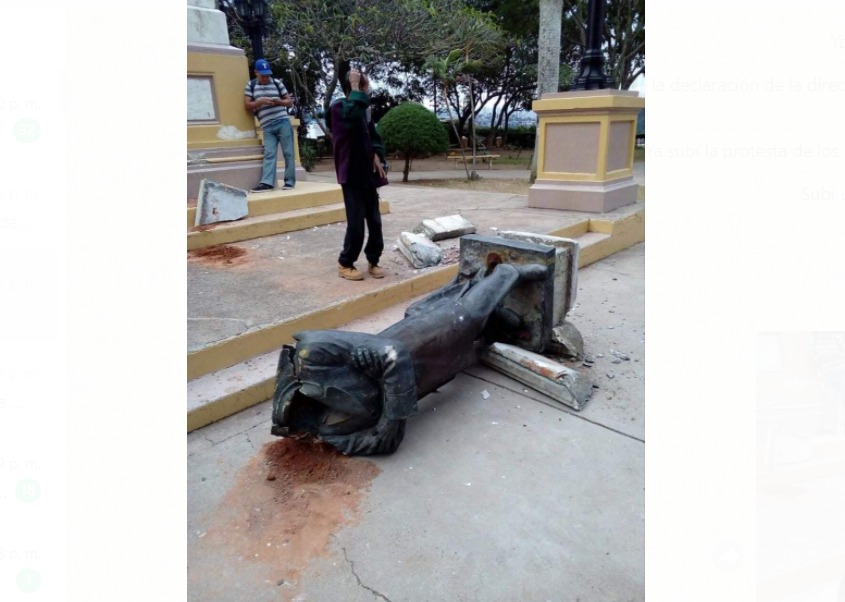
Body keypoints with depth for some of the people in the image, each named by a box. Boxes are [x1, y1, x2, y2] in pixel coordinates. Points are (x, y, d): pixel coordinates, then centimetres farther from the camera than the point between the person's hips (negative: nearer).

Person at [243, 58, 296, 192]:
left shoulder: (277, 83, 9)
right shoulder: (250, 85, 10)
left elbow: (290, 102, 12)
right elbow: (247, 105, 5)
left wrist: (279, 102, -9)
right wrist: (261, 102, -12)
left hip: (283, 122, 0)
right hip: (267, 127, 0)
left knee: (288, 152, -2)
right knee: (269, 154, -7)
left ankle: (290, 181, 2)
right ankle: (266, 182, -13)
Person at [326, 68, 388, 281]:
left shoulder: (363, 109, 13)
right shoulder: (339, 108, -10)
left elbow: (373, 135, 20)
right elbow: (353, 116, -33)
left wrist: (376, 156, 2)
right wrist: (355, 88, -24)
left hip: (368, 174, 7)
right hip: (351, 175, -7)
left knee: (375, 221, 8)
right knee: (356, 223, -5)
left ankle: (373, 261, 21)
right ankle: (345, 264, 11)